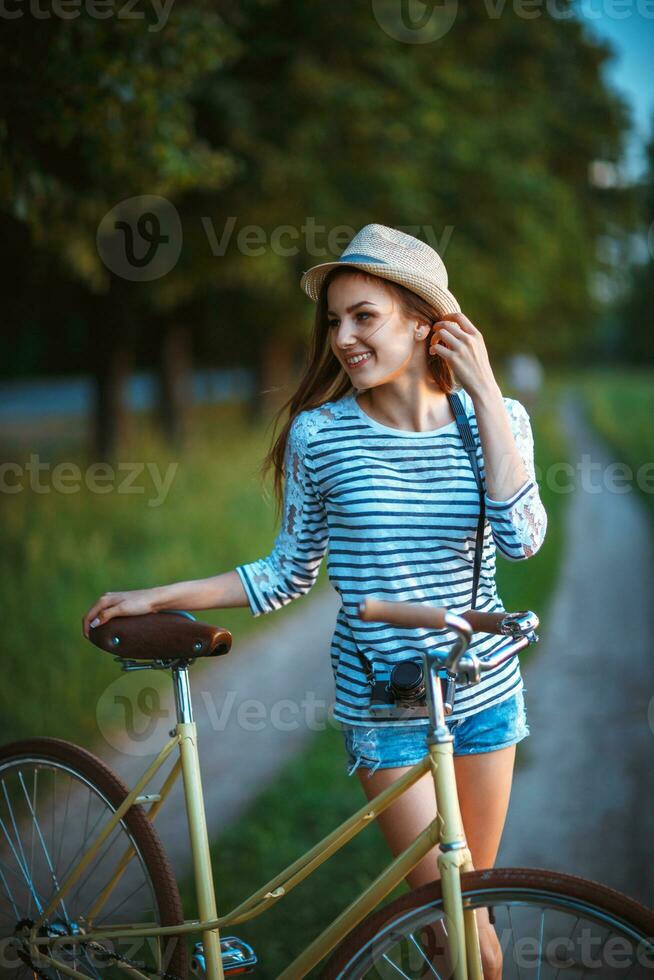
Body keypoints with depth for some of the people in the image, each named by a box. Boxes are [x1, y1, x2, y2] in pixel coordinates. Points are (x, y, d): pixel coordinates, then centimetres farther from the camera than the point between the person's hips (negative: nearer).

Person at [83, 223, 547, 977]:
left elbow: (522, 537, -21)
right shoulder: (318, 434, -8)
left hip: (485, 692, 2)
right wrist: (156, 598, 2)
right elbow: (289, 574, 5)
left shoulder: (496, 418, -4)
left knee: (473, 897, 15)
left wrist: (485, 391, -18)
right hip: (385, 708, -2)